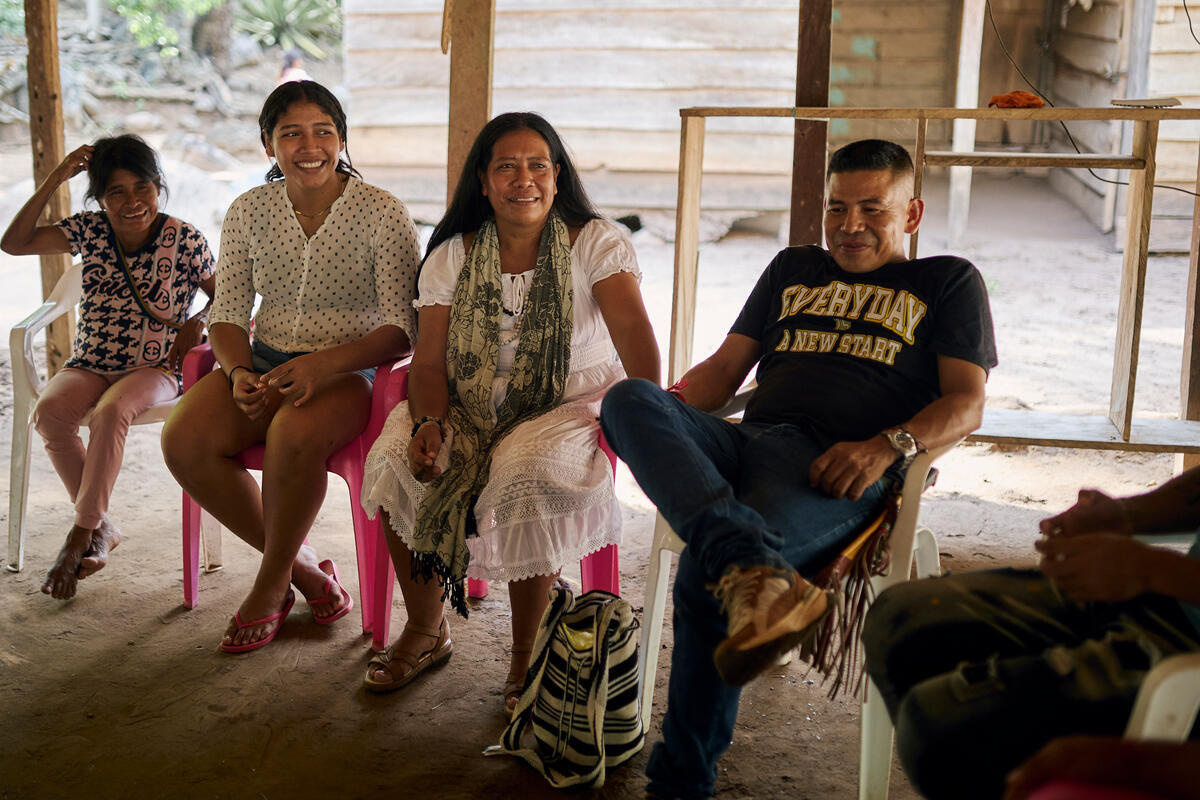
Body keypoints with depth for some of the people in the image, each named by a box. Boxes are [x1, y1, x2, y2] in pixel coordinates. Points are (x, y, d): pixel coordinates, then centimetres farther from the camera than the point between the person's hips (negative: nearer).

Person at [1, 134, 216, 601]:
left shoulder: (184, 240, -5)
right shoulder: (89, 231, 3)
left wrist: (197, 323, -16)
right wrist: (55, 179, -8)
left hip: (155, 368, -3)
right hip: (89, 364, 3)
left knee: (111, 412, -36)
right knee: (48, 411, -28)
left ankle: (81, 534, -21)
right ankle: (102, 529, -12)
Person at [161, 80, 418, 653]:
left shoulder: (383, 214, -8)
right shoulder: (248, 212, 5)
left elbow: (401, 328, -12)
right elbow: (228, 312, 7)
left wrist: (324, 364, -27)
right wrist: (239, 372, -15)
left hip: (351, 368, -4)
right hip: (264, 362, 5)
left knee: (293, 433, -37)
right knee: (184, 440, -23)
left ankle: (271, 585, -10)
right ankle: (303, 568, -5)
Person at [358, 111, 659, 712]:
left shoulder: (595, 243, -3)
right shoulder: (451, 257, 5)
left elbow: (633, 330, -17)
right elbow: (429, 362, 0)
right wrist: (428, 423, -23)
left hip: (569, 405, -3)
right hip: (469, 409, 3)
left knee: (527, 473, -35)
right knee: (397, 461, -24)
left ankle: (527, 655, -13)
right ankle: (426, 630, -1)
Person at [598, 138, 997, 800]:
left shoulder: (948, 282, 20)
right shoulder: (793, 269, 33)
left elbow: (965, 403, 7)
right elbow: (726, 366, 28)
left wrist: (887, 446, -14)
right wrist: (668, 408, 5)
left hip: (833, 469, -5)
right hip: (742, 445, 5)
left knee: (703, 577, -32)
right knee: (629, 399, -28)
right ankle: (759, 576, -48)